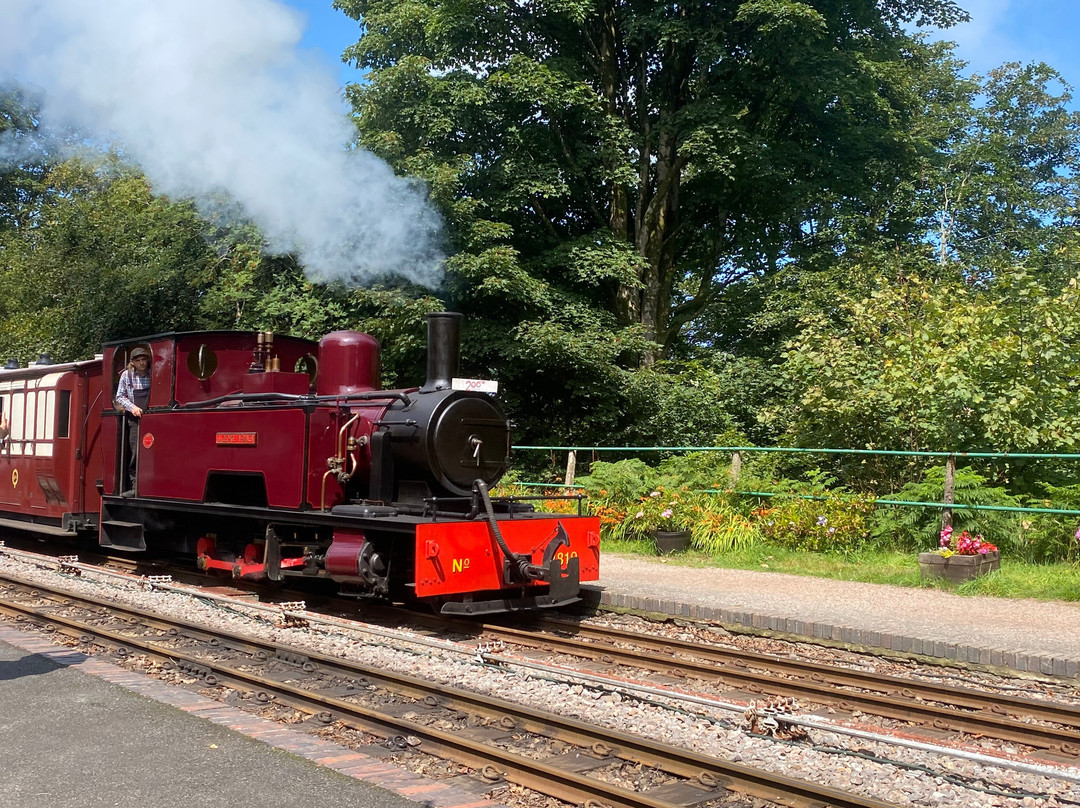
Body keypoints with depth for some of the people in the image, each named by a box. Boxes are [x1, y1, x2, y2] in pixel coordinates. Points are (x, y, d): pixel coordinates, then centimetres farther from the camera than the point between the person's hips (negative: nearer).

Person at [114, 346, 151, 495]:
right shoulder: (126, 375, 5)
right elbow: (120, 397, 10)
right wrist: (132, 407, -6)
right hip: (134, 419, 0)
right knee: (135, 453, -5)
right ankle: (134, 486, -1)